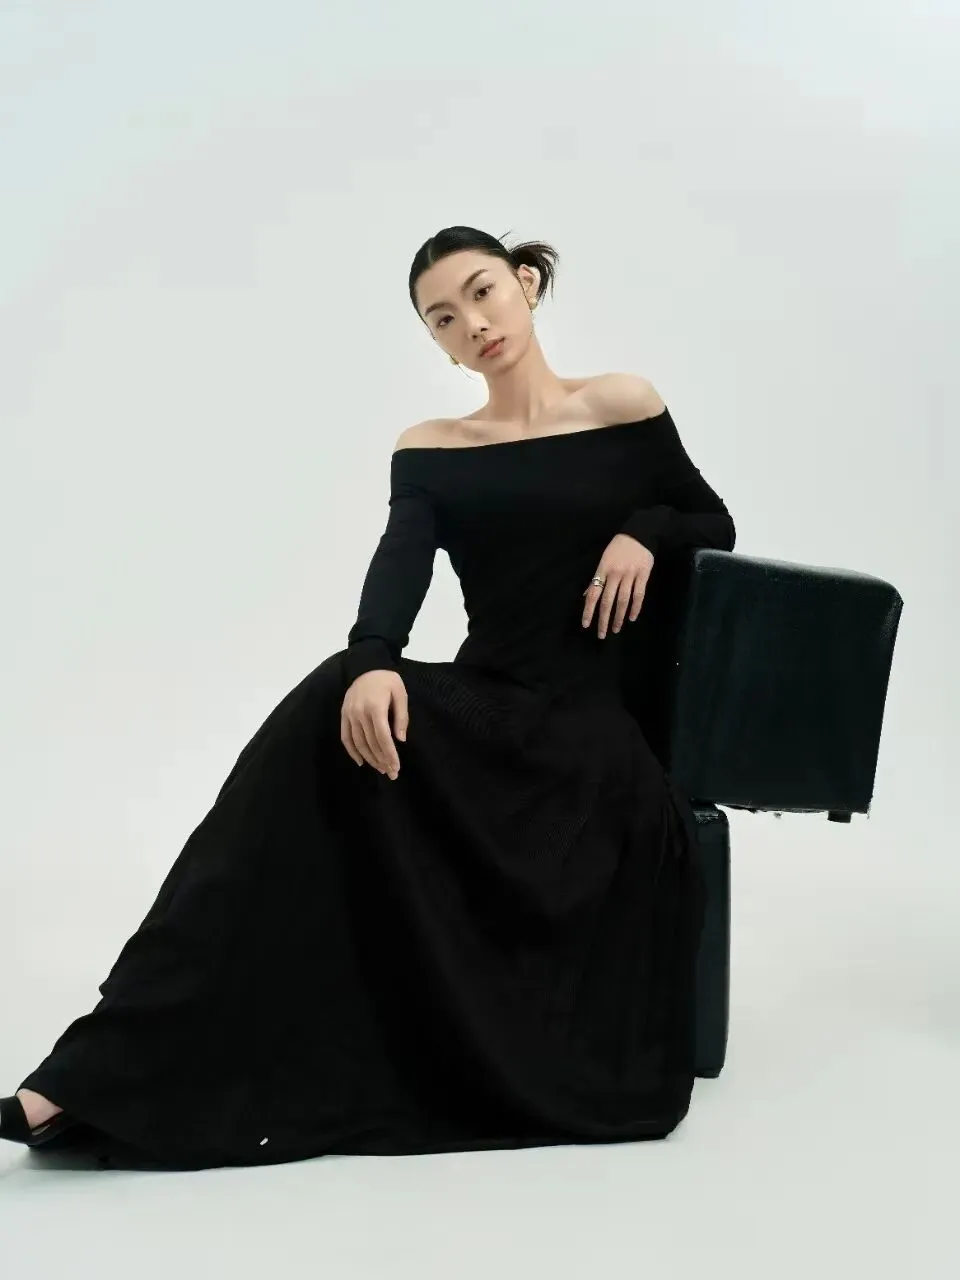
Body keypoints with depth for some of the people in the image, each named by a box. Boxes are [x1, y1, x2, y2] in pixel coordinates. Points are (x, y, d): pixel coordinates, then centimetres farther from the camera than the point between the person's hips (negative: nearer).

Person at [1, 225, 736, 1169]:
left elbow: (716, 527, 18)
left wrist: (643, 531, -6)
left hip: (585, 718, -1)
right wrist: (372, 662, -32)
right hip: (476, 703, 1)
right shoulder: (427, 451, 10)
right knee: (337, 704, -31)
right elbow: (400, 565, -10)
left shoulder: (624, 408, 7)